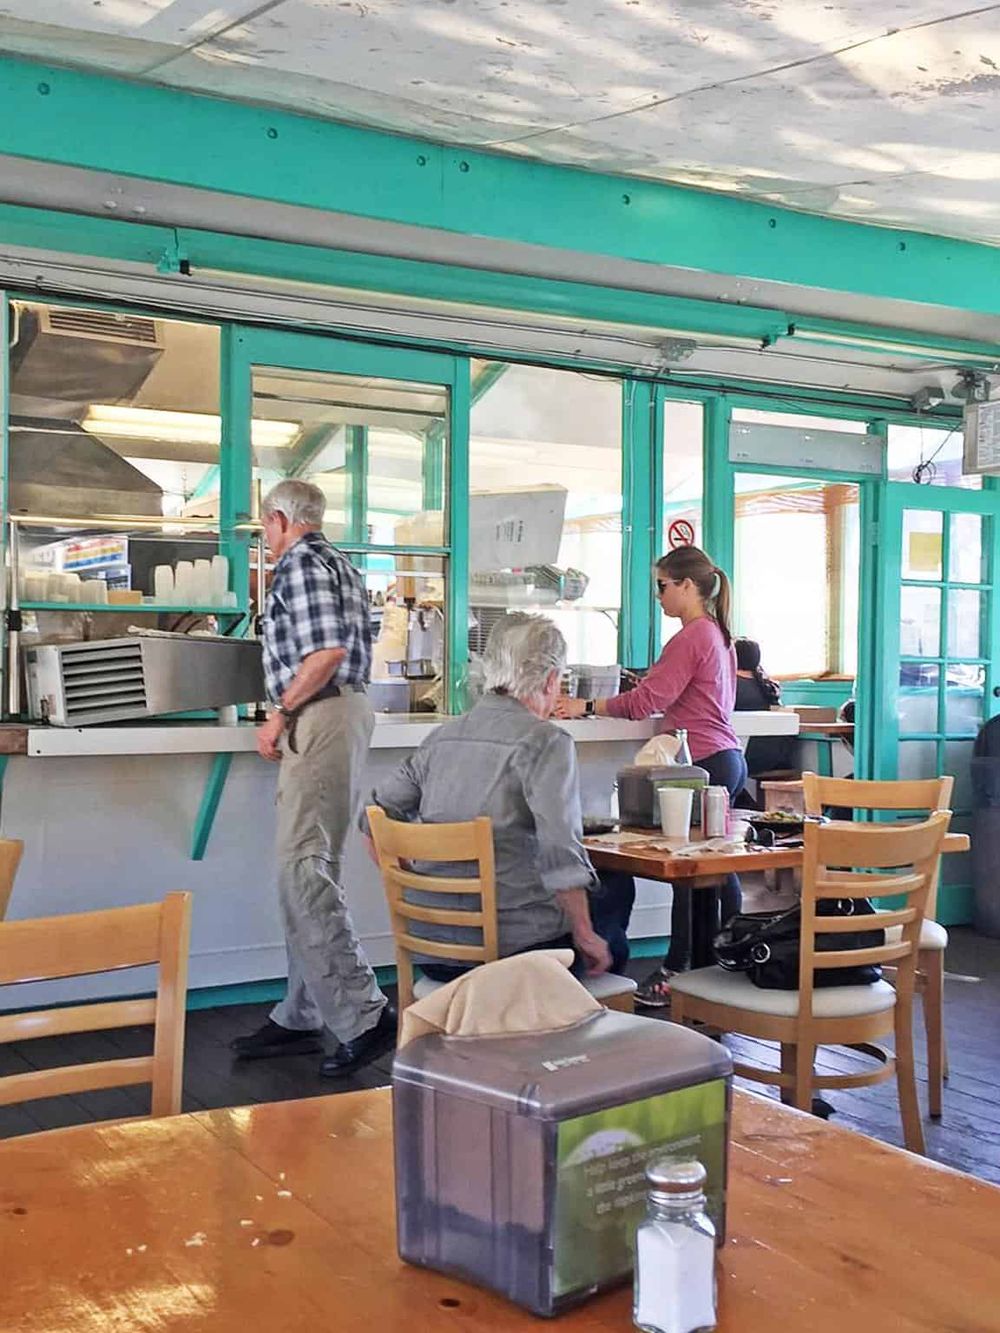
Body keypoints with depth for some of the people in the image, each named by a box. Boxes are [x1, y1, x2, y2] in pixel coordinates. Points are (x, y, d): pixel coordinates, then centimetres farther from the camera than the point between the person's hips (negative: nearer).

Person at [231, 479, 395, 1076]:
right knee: (314, 869, 12)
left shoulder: (300, 563, -8)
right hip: (348, 709, 11)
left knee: (303, 871, -12)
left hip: (320, 717, -11)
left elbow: (327, 651, -20)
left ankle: (365, 1016, -13)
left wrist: (280, 715, -12)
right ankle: (301, 1017, 18)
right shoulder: (339, 563, 22)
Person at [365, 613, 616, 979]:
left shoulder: (442, 736, 8)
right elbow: (562, 853, -18)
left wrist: (411, 896, 21)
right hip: (510, 947, -6)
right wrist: (585, 937, -7)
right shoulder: (545, 740, -11)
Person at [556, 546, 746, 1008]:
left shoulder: (692, 637, -13)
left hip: (703, 762, -10)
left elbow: (647, 699, -16)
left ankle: (676, 973, -1)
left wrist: (587, 707, -9)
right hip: (726, 759, 10)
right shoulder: (718, 633, 17)